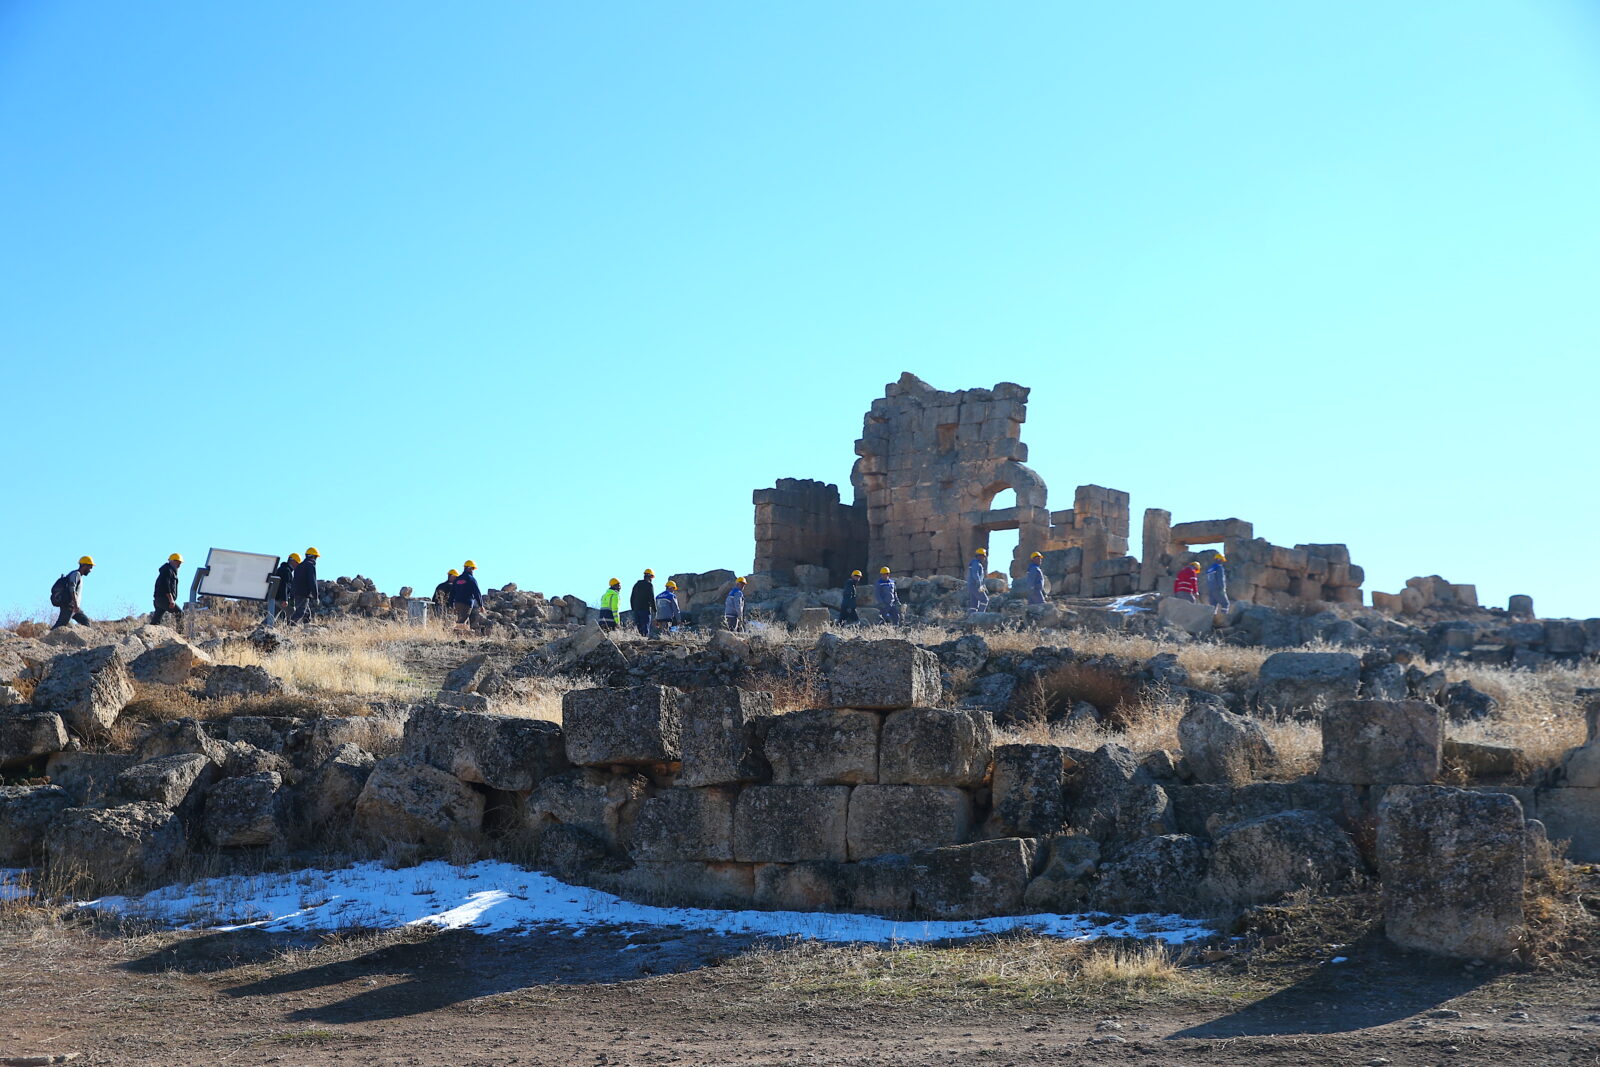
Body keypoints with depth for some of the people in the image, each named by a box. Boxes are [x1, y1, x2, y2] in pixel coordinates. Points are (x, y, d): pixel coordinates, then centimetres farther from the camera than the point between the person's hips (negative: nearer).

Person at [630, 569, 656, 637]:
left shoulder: (637, 584, 15)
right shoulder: (649, 585, -6)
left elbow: (632, 598, 17)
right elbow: (652, 598, -11)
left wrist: (633, 608, 22)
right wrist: (654, 609, -3)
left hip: (636, 609, 6)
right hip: (645, 610, -6)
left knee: (638, 627, 10)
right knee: (645, 627, -6)